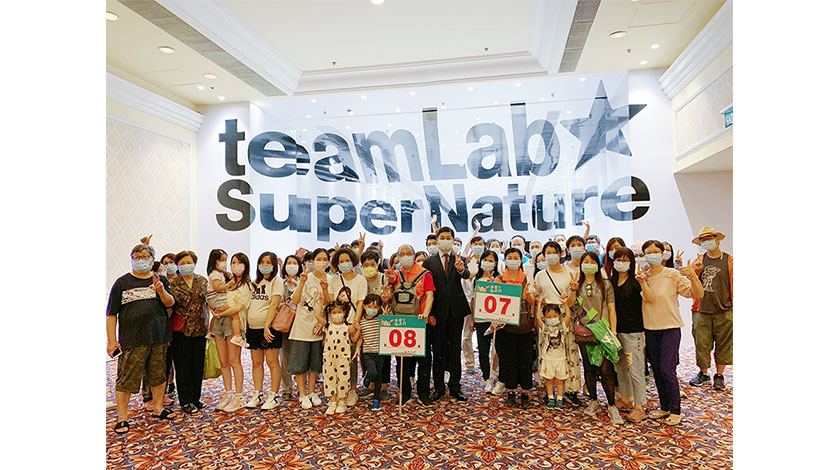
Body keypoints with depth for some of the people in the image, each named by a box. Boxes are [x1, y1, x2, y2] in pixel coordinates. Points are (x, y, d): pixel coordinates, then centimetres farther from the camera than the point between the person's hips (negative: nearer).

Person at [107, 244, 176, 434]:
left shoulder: (160, 281, 9)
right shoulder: (122, 282, 1)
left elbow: (170, 303, 0)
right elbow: (111, 314, 1)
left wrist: (161, 291, -20)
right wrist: (112, 340, -4)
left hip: (159, 338, 3)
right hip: (132, 339, -3)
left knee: (159, 374, 12)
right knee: (126, 378, 0)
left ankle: (158, 408, 28)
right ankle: (122, 418, 14)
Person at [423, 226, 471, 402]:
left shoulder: (459, 259, 6)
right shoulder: (429, 262, 5)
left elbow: (466, 275, -15)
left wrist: (461, 269, -39)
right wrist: (428, 313, -6)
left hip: (456, 310, 0)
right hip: (437, 311, 0)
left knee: (455, 348, 7)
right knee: (438, 349, 6)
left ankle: (455, 387, 17)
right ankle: (439, 387, 17)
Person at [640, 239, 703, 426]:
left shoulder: (674, 275, -6)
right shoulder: (642, 276, 5)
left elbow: (698, 294, -10)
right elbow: (650, 299, -5)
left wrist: (693, 275, -25)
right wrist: (642, 282, -19)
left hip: (670, 327, -4)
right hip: (649, 328, 4)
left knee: (667, 370, -6)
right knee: (656, 370, 11)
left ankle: (675, 411, 9)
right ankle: (664, 407, 25)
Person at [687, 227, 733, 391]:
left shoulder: (729, 260, 2)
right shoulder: (698, 261, 9)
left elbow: (733, 285, 4)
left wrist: (734, 306, -1)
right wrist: (696, 270, -9)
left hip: (723, 311, -1)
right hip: (701, 311, 2)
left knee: (723, 344, 5)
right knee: (701, 343, 3)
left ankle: (719, 376, 19)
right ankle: (703, 373, 20)